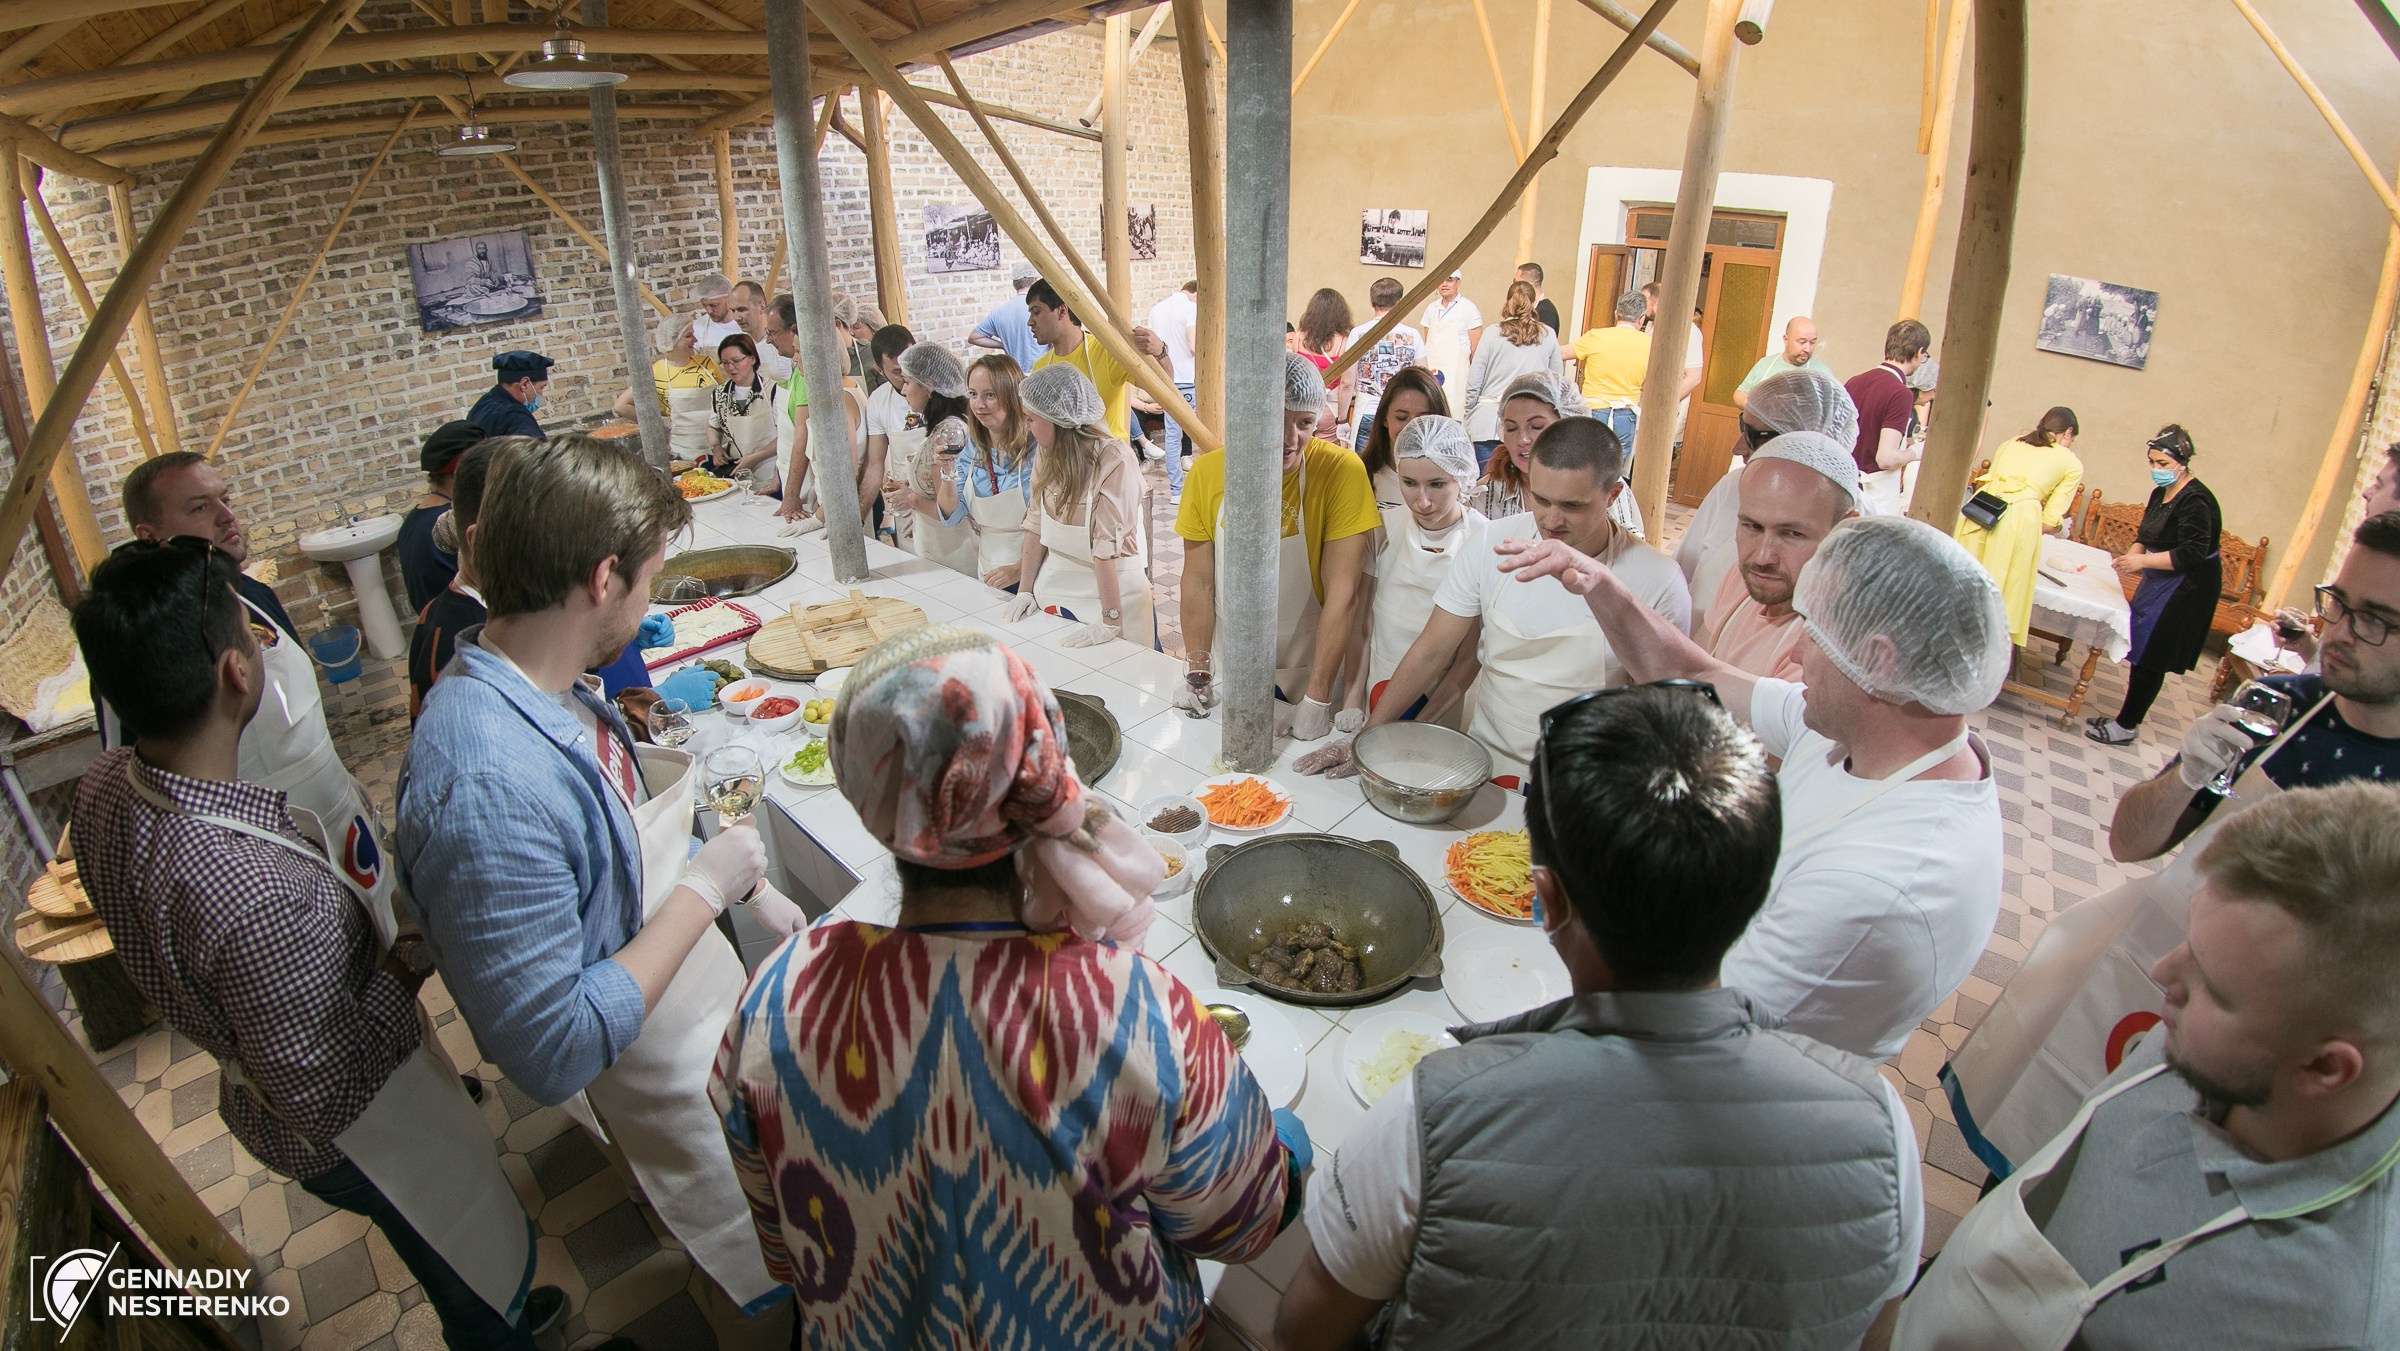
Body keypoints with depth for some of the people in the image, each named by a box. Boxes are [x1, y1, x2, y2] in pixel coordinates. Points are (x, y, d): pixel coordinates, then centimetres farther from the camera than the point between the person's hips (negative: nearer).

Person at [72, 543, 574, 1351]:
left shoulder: (101, 788, -18)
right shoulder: (261, 900, -45)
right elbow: (331, 1097, -31)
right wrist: (413, 972, -19)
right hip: (357, 1135, -8)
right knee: (488, 1266, 23)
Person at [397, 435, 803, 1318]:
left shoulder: (540, 687, -8)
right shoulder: (492, 787, -38)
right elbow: (553, 1052, -34)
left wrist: (748, 887, 7)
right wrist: (705, 890, -27)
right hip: (657, 1071, -8)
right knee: (757, 1263, 19)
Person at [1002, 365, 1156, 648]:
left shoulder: (1115, 460, -22)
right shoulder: (1046, 453, -1)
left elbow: (1109, 546, -26)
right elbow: (1037, 524, 4)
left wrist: (1110, 623, -26)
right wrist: (1026, 591, 2)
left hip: (1110, 590, -6)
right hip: (1056, 588, 6)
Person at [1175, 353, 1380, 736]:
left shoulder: (1342, 471, -19)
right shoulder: (1207, 472, -10)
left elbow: (1342, 593, -21)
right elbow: (1198, 581, -5)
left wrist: (1318, 700, -22)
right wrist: (1196, 675, -10)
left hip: (1307, 672, -2)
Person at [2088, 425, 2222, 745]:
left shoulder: (2195, 501, -20)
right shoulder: (2161, 493, 8)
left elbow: (2194, 553, -25)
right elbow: (2147, 535, 18)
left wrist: (2142, 560, -26)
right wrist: (2134, 553, -3)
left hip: (2185, 591, -9)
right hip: (2159, 583, 9)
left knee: (2150, 658, -3)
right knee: (2141, 652, 12)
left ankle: (2126, 727, 5)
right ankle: (2127, 718, 20)